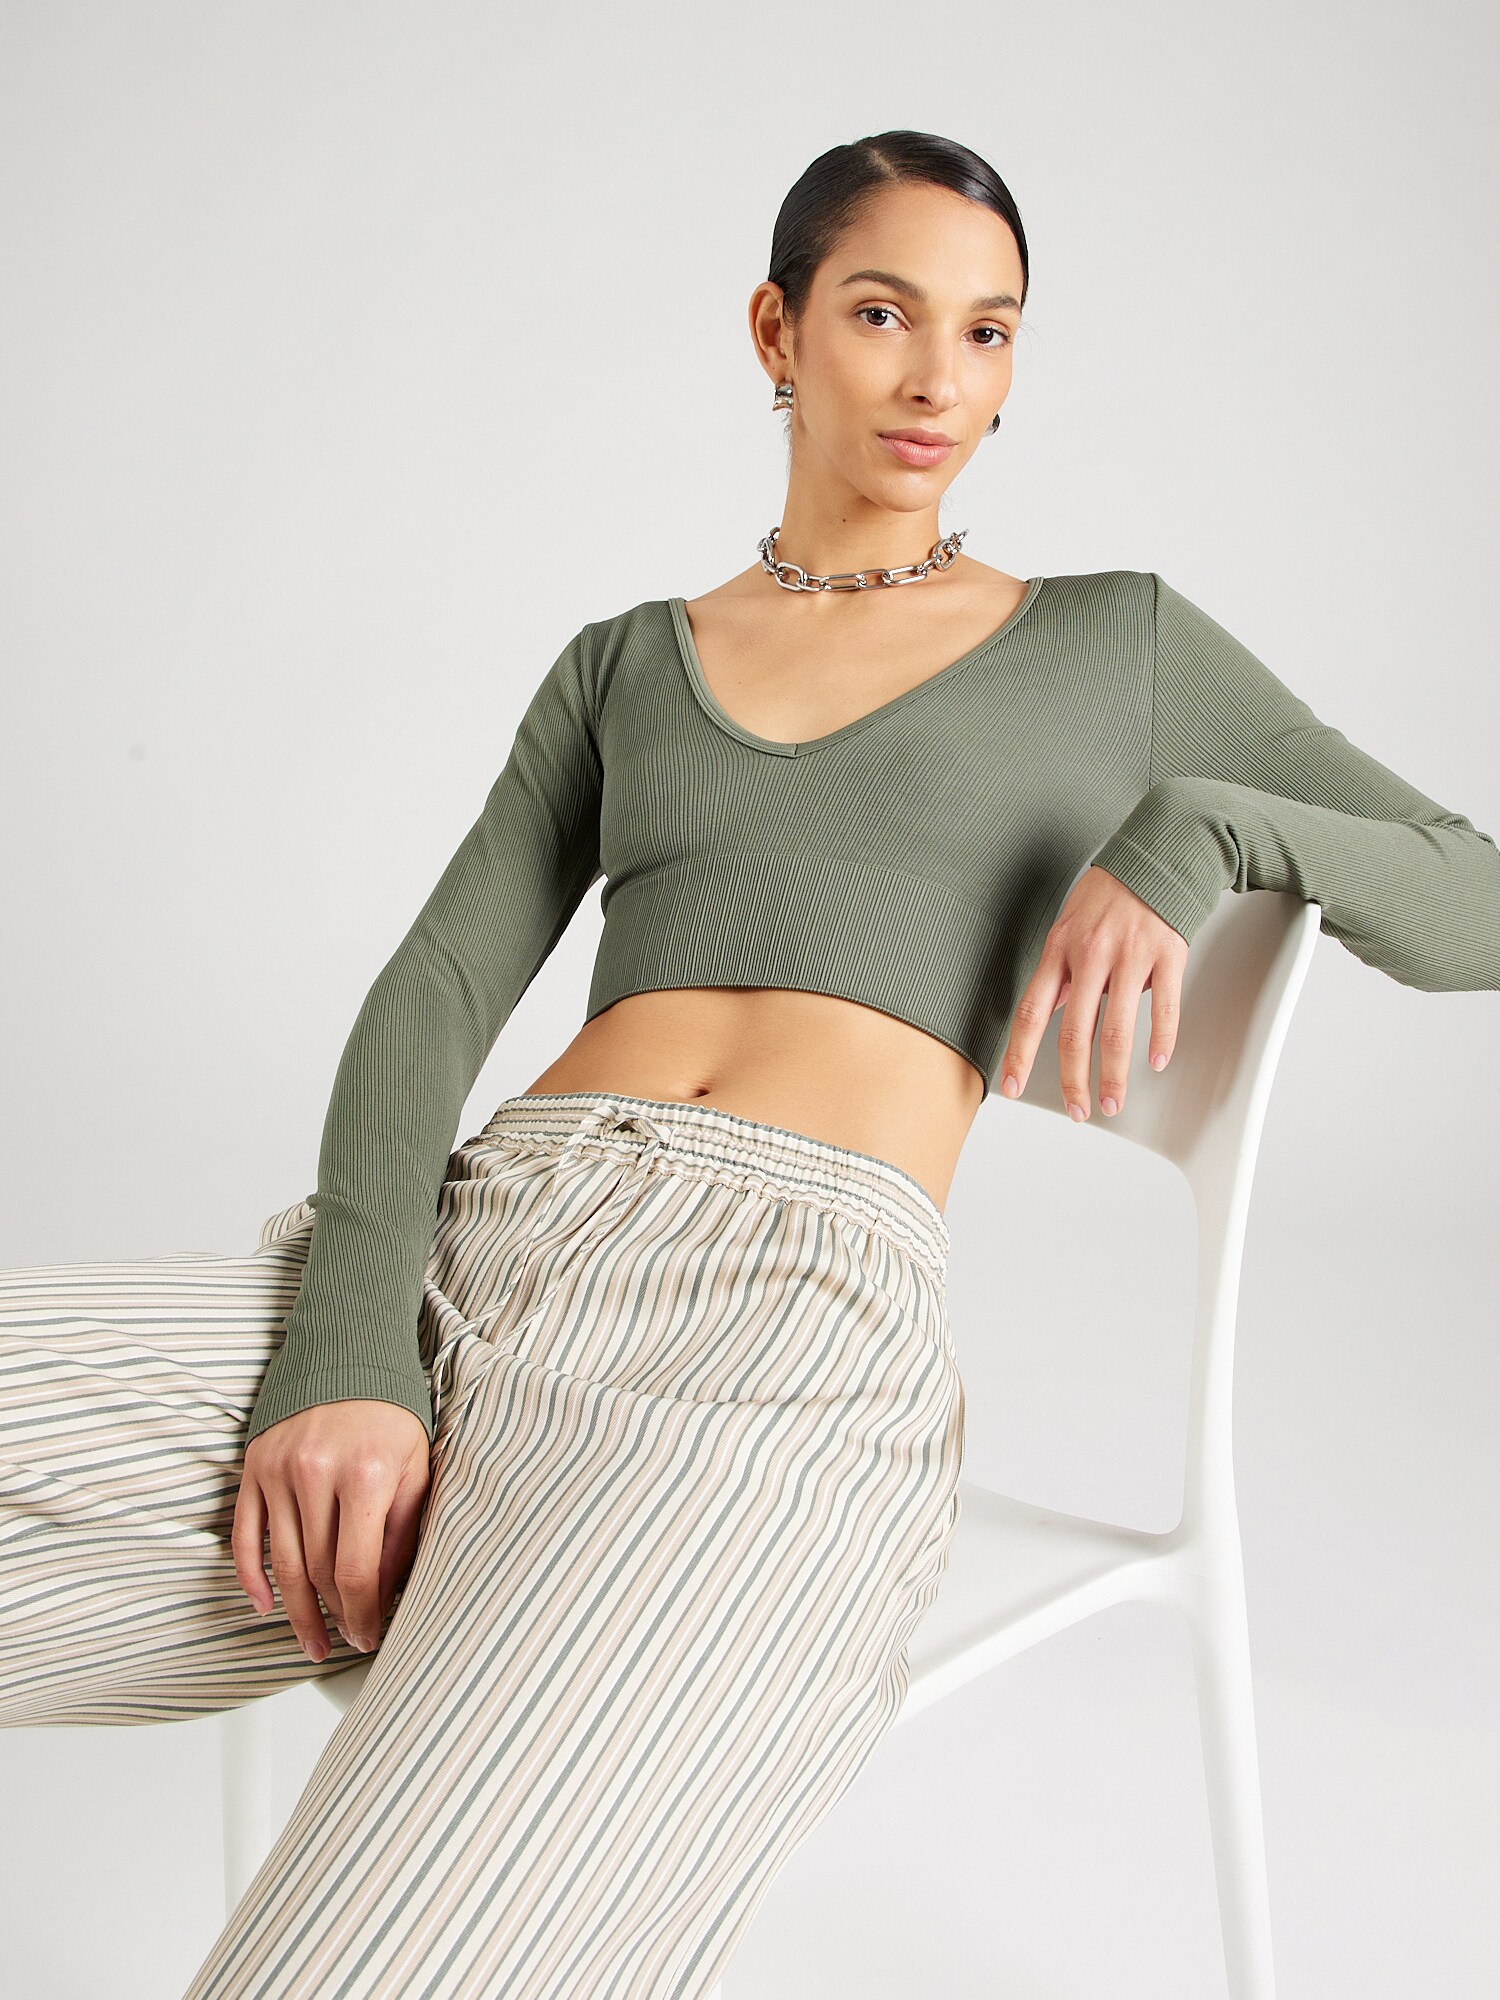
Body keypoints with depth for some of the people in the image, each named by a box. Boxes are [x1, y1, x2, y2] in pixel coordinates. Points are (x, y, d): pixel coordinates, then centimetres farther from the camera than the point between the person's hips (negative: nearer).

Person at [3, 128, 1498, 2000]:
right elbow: (435, 996, 11)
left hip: (793, 1338, -4)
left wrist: (1194, 828, 0)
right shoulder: (621, 667, 26)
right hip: (465, 1253, 4)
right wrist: (342, 1348, -9)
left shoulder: (1119, 642, 21)